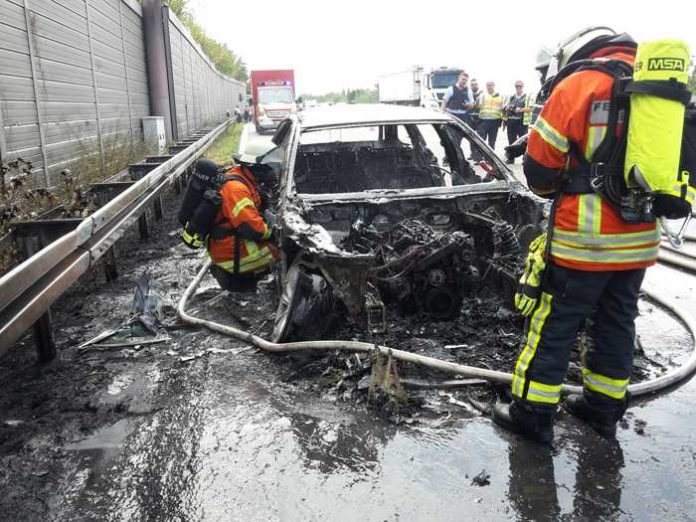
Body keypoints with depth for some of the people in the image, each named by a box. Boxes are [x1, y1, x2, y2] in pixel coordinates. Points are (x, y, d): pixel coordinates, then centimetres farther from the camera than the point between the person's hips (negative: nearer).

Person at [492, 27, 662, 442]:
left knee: (556, 325, 3)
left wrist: (557, 191, 13)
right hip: (640, 239, 7)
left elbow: (539, 165, -7)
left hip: (585, 237, -6)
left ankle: (533, 412, 12)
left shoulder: (580, 84, -8)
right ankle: (604, 407, 31)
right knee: (617, 322, 17)